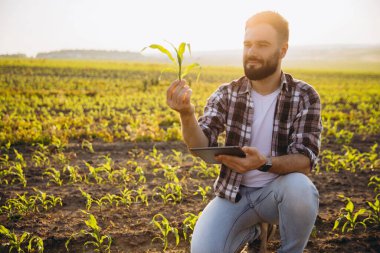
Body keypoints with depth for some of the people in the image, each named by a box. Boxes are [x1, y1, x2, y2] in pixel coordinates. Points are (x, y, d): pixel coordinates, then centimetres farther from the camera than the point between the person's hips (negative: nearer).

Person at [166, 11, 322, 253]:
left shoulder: (305, 96, -8)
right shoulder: (226, 94, -5)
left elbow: (305, 161, -17)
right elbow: (202, 146, -15)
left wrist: (264, 163, -37)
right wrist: (186, 114, -36)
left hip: (278, 189, -1)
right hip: (234, 193, 1)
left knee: (300, 187, -35)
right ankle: (248, 231, 13)